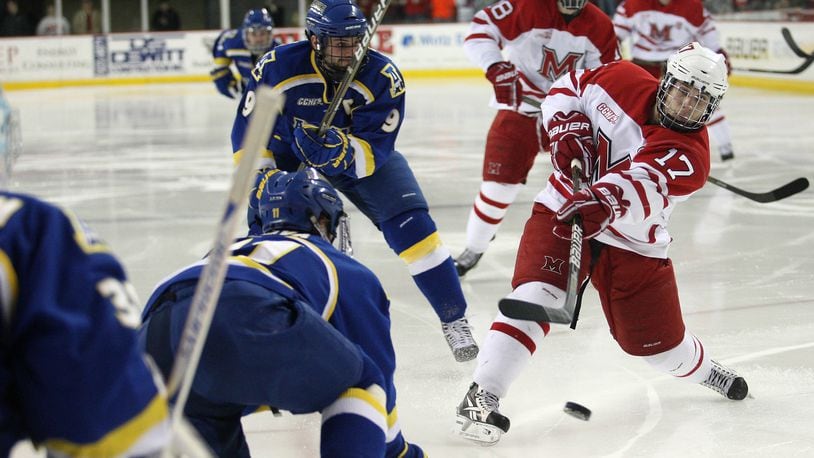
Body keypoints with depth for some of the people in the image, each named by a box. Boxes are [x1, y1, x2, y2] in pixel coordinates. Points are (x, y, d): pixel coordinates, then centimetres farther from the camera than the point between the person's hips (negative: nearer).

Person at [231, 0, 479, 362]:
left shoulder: (383, 77, -25)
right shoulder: (277, 69, -24)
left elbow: (374, 148, -28)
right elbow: (248, 132, -14)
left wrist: (341, 151, -47)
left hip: (364, 157, 0)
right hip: (293, 161, 0)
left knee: (410, 224, -15)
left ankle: (453, 319, -2)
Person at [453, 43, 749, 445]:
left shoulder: (690, 155, -18)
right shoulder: (620, 80, -10)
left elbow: (644, 187, -38)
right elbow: (567, 87, 8)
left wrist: (603, 202, -58)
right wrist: (567, 130, -12)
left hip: (633, 245, 0)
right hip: (562, 213, 0)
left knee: (658, 342, 10)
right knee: (533, 298, -25)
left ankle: (704, 371, 46)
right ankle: (481, 396, -22)